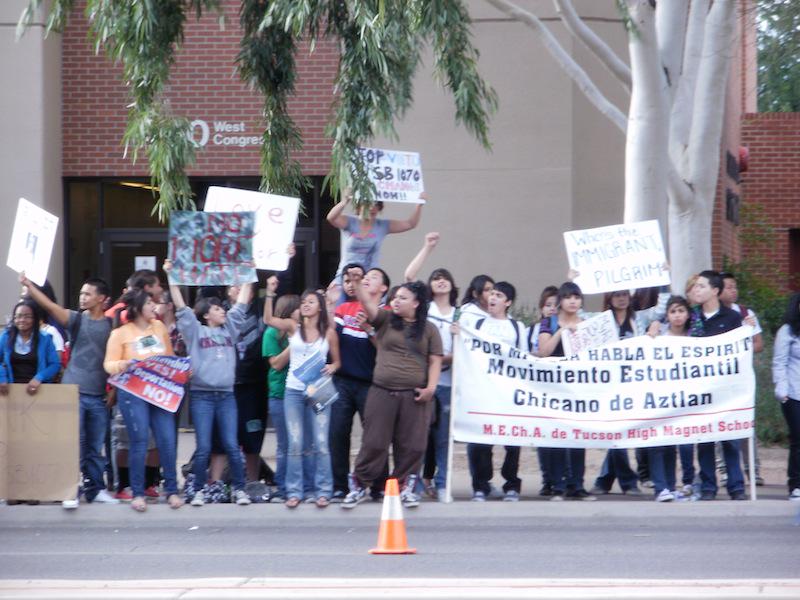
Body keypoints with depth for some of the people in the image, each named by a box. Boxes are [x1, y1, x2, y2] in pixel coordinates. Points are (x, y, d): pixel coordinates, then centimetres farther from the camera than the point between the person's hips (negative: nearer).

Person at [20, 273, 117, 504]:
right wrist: (28, 285, -22)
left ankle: (95, 489, 14)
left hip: (99, 396, 2)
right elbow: (49, 306, -11)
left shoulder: (111, 325, 6)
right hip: (74, 391, -2)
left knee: (95, 446, 8)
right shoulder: (77, 320, 1)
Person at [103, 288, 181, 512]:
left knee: (167, 440, -3)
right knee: (139, 442, -4)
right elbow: (109, 364, -2)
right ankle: (138, 493, 4)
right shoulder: (120, 333, 1)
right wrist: (123, 365, -22)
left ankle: (172, 491, 6)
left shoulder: (159, 327, 13)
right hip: (133, 393, -3)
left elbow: (170, 357, 20)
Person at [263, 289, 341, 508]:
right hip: (293, 391, 0)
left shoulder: (329, 333, 4)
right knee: (295, 444, -2)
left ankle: (323, 491, 5)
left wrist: (332, 367, -10)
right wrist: (269, 294, -20)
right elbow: (268, 319, -12)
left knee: (321, 444, -2)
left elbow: (337, 361, 13)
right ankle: (294, 492, 4)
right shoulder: (293, 327, 4)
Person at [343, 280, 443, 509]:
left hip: (414, 395, 0)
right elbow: (367, 302, -7)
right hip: (382, 392, 0)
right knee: (374, 442, 1)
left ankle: (405, 487, 13)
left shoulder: (428, 329, 7)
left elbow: (435, 361, 5)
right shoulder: (385, 320, 8)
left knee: (411, 445, 2)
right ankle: (359, 486, 9)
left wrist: (431, 387, -7)